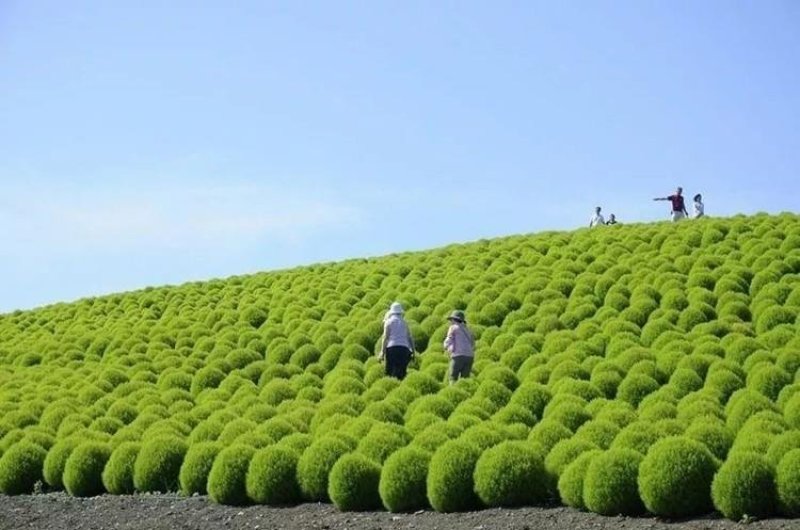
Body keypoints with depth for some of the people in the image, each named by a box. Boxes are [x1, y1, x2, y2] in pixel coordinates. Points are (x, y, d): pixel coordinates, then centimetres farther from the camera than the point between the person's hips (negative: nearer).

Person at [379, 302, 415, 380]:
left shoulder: (388, 321, 4)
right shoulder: (404, 322, 15)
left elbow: (385, 337, -4)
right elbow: (410, 338, 11)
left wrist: (382, 352, -5)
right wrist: (413, 351, 16)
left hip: (392, 348, -3)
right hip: (404, 348, 3)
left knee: (390, 371, -3)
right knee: (401, 372, 6)